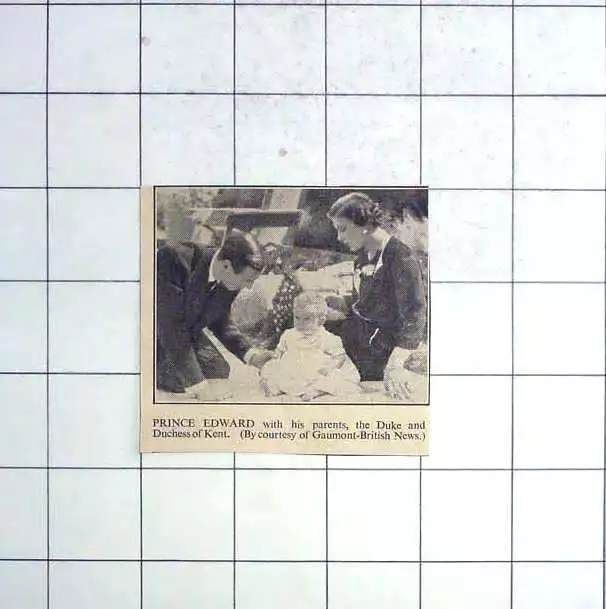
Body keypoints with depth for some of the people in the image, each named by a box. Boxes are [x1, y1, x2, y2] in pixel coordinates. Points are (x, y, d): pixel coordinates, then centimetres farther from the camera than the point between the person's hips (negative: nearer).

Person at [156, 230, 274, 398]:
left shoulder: (230, 280, -16)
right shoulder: (174, 259, -37)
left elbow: (219, 322, 3)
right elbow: (171, 325, -34)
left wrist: (249, 353, -11)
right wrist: (195, 382, -33)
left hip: (187, 333, 6)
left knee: (219, 372, -1)